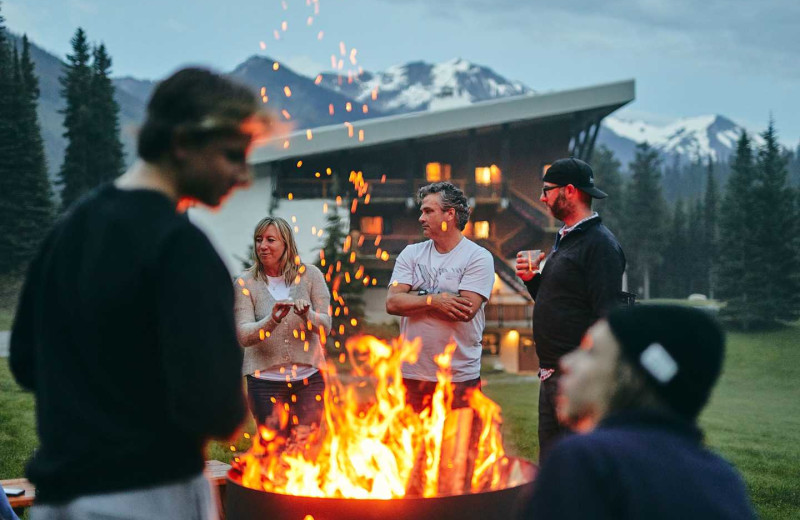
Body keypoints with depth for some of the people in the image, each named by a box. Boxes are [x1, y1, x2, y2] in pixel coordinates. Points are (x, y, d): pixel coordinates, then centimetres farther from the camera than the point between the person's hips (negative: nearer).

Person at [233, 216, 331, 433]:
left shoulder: (310, 275, 1)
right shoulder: (245, 283, -2)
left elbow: (325, 326, -2)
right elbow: (243, 336, -11)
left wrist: (306, 314, -23)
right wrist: (272, 320, -29)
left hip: (308, 377, 1)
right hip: (265, 380, -1)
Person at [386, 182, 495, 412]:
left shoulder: (479, 258, -3)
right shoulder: (411, 254, 9)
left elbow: (466, 310, -16)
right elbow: (392, 303, -3)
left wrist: (416, 298, -7)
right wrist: (433, 300, -16)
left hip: (460, 377, -3)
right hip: (412, 375, 3)